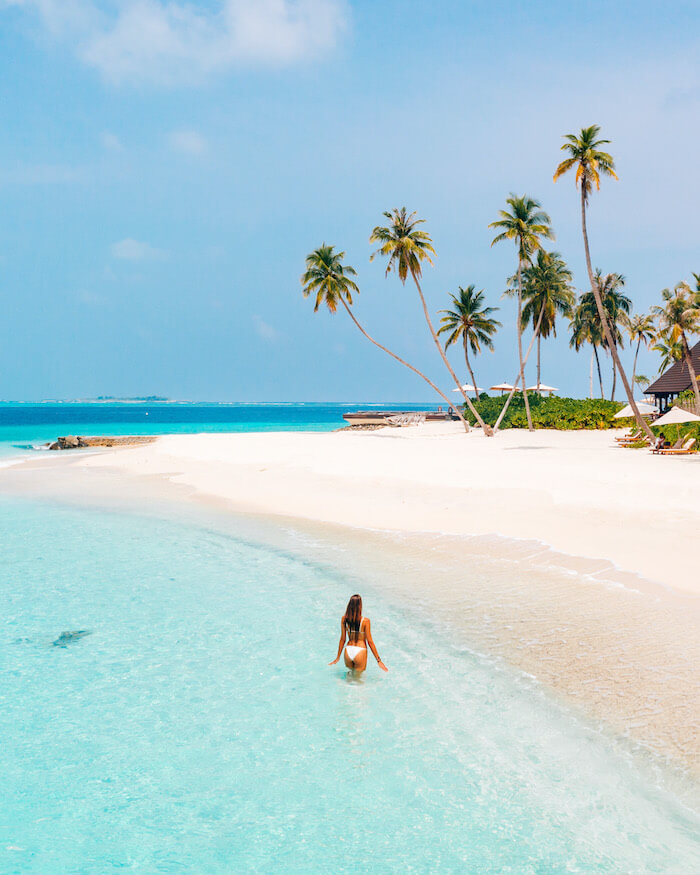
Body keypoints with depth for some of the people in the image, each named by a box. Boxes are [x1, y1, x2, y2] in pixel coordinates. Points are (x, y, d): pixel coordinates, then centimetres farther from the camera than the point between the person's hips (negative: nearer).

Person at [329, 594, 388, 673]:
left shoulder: (344, 619, -4)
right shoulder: (365, 621, -14)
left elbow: (342, 639, 3)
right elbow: (370, 642, -9)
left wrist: (338, 657, 15)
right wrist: (378, 660, -1)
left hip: (348, 651, 4)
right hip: (360, 652, -4)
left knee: (351, 673, 27)